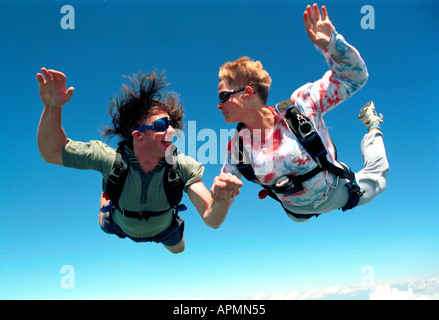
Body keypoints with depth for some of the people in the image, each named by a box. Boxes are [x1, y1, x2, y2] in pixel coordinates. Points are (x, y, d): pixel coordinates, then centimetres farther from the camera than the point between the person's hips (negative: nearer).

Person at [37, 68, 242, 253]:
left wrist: (222, 200, -68)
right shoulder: (110, 160, -39)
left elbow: (212, 220, -44)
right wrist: (53, 106, -53)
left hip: (163, 229, 0)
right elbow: (51, 152, -36)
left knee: (178, 249, 32)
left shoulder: (183, 167, -39)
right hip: (120, 226, 0)